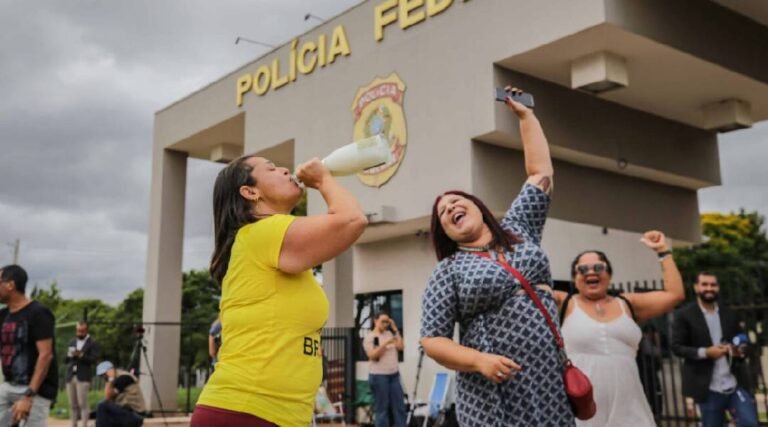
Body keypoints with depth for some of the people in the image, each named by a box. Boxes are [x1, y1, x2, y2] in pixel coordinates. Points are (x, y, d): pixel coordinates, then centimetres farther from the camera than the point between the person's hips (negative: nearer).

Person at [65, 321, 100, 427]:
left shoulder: (92, 344, 0)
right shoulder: (72, 342, 18)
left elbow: (94, 360, -10)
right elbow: (65, 360, 16)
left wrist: (81, 355, -21)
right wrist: (69, 356, -6)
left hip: (83, 377, -5)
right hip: (70, 376, 5)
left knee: (82, 404, -9)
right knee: (72, 405, 7)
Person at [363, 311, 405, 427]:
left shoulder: (389, 334, 11)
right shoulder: (369, 337, -2)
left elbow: (400, 347, 1)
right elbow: (372, 355, -13)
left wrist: (395, 329, 2)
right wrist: (385, 343, -20)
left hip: (394, 375, 5)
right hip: (378, 376, -5)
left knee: (399, 405, 7)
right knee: (381, 407, 0)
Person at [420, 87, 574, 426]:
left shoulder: (518, 229, 14)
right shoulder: (448, 272, 2)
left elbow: (540, 172, 16)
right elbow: (431, 339, -3)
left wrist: (525, 115, 20)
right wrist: (479, 361, -18)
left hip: (549, 378, 4)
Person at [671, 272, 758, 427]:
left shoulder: (730, 315, 12)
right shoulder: (684, 315, -2)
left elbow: (741, 343, 19)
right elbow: (676, 347, -7)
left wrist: (740, 351, -5)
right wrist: (705, 352, -20)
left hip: (737, 384, 3)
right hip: (709, 388, -3)